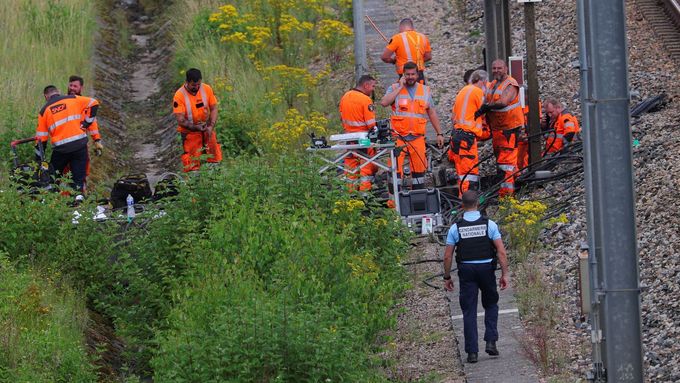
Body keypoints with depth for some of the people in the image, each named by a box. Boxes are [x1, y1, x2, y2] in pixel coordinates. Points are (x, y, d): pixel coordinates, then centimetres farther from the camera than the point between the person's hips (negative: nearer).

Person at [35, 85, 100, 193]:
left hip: (61, 148, 0)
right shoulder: (72, 99, 8)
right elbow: (94, 104, 3)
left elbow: (41, 138, 11)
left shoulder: (44, 111, 10)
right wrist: (86, 123, 7)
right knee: (78, 179, 3)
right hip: (80, 143, 0)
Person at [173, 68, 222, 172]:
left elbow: (214, 109, 0)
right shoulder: (179, 95, -19)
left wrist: (211, 126, -15)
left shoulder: (207, 89, -7)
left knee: (215, 159, 6)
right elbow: (180, 120, -20)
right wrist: (196, 127, -33)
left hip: (207, 129, 4)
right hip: (190, 131, -4)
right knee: (192, 163, -5)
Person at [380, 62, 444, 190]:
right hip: (398, 137, -3)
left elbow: (432, 113, 17)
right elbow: (384, 102, -16)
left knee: (419, 167, 6)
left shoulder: (425, 90, 12)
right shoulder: (395, 88, 2)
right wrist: (400, 87, -13)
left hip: (417, 137, 3)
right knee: (396, 167, -8)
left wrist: (439, 133, 15)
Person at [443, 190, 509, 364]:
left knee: (469, 312, 5)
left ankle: (472, 352, 3)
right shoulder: (489, 224, -3)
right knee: (491, 305, 20)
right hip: (487, 269, 0)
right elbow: (501, 252, -7)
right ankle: (491, 341, 6)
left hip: (466, 272, 0)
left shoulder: (456, 227, -2)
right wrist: (505, 274, -1)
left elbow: (447, 256, 0)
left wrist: (447, 277, 10)